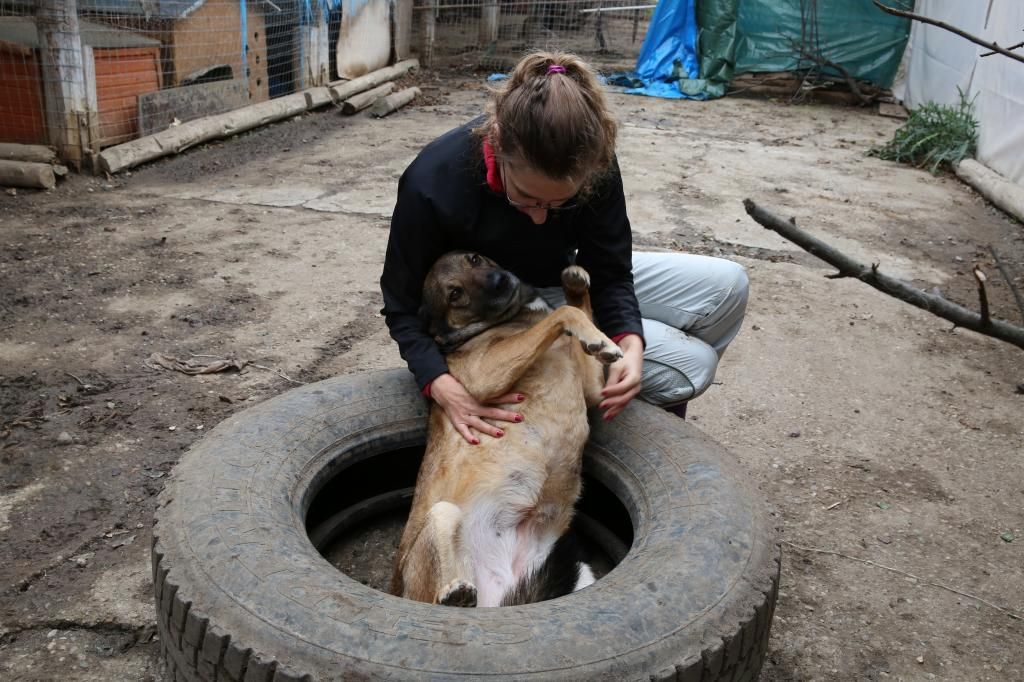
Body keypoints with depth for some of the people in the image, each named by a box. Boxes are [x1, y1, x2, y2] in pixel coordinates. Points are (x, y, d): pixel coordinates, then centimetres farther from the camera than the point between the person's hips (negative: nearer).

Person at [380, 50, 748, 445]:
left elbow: (609, 273, -13)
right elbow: (403, 304, -20)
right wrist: (441, 384, -38)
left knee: (726, 286, -2)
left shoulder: (592, 165, -24)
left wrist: (630, 345, -33)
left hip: (564, 282, 5)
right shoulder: (432, 186, -34)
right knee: (691, 363, -15)